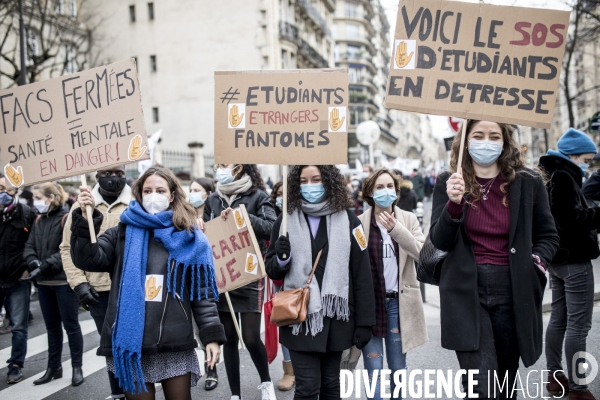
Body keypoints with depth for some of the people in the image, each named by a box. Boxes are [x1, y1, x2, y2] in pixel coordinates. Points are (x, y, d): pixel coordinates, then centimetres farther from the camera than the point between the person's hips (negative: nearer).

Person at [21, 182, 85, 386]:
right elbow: (29, 246, 7)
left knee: (70, 325, 3)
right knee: (52, 326, 16)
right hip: (44, 282, 7)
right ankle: (54, 367, 27)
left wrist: (44, 266, -24)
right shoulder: (39, 219, 11)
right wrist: (33, 262, -12)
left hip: (64, 281, -7)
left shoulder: (67, 218, -11)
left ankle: (77, 368, 15)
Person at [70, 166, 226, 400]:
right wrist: (85, 219, -21)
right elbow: (88, 260, -8)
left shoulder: (189, 238, 5)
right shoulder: (122, 234, 7)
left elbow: (202, 292, 2)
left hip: (176, 345, 0)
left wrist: (211, 335, -5)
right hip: (131, 345, 0)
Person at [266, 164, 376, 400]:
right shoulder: (286, 221, 2)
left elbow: (362, 275, -1)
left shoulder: (347, 220, -1)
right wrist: (281, 258, -15)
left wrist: (364, 321, -4)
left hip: (335, 318, 1)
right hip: (300, 317, 0)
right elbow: (272, 271, 7)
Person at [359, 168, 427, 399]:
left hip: (398, 302, 2)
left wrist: (396, 229, -22)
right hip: (369, 302, -2)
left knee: (398, 367, 15)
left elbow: (423, 254, -11)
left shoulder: (408, 220, 3)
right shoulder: (359, 223, -4)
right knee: (373, 369, 2)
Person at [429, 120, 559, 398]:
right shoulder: (448, 183, 1)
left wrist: (536, 262, -7)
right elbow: (440, 242, -4)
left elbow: (548, 236, 13)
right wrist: (454, 204, -21)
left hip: (513, 292, 2)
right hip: (466, 293, -2)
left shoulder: (528, 182, 2)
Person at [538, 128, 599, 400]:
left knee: (559, 319, 15)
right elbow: (574, 219, -22)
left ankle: (554, 377, 24)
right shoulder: (563, 176, -15)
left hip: (558, 257, 10)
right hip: (574, 259, -10)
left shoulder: (552, 175, 15)